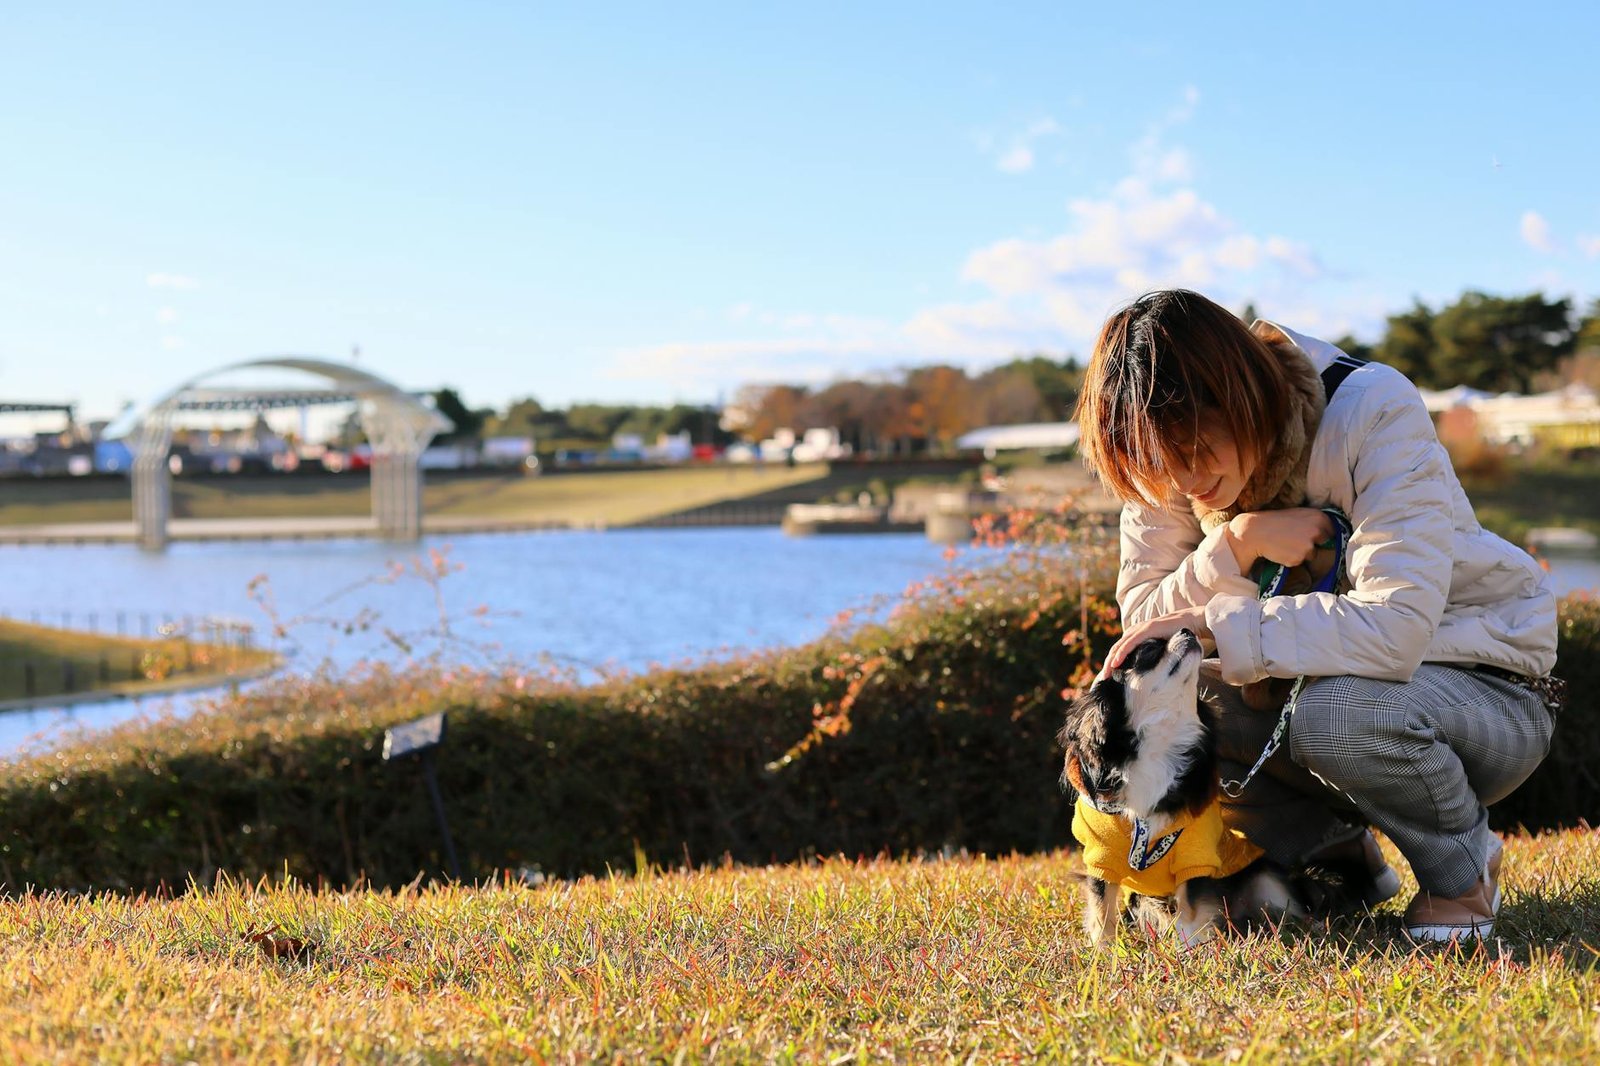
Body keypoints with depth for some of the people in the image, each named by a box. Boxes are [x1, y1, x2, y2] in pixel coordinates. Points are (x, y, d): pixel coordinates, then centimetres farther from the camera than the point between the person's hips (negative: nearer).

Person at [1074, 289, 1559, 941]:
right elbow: (1143, 615, -10)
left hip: (1489, 689, -6)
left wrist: (1212, 624, -33)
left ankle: (1462, 865, -6)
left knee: (1336, 711, -37)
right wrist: (1238, 543, -27)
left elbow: (1396, 626, -37)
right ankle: (1335, 854, 4)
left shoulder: (1374, 413, -26)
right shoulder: (1171, 461, -9)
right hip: (1331, 682, 6)